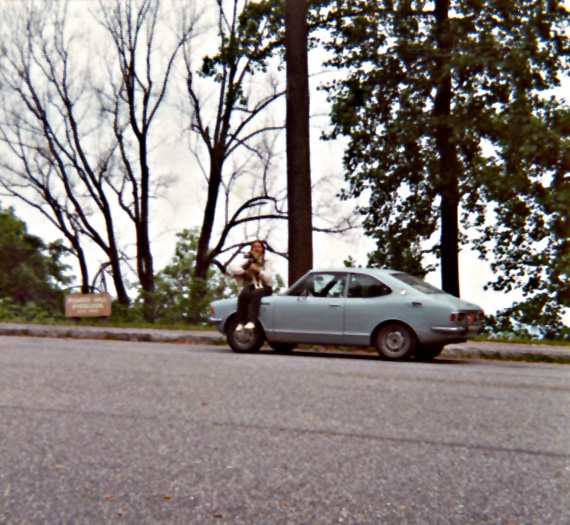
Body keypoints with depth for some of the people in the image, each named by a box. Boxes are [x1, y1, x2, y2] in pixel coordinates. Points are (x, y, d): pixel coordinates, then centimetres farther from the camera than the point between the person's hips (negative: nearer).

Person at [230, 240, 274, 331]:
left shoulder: (267, 261, 10)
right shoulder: (248, 261, 16)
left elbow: (268, 277, -4)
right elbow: (233, 268, 3)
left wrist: (258, 271, -18)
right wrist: (244, 272, -11)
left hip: (264, 287, -2)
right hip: (251, 286, 2)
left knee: (255, 294, -37)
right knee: (243, 295, -32)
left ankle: (251, 321, -47)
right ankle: (241, 322, -34)